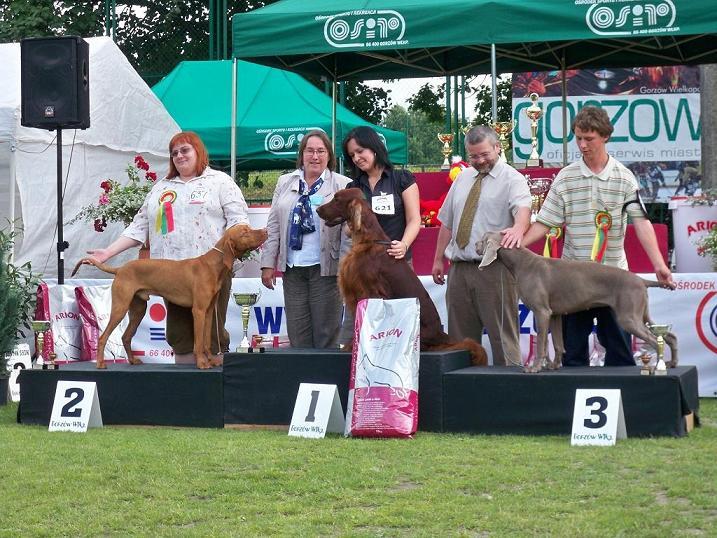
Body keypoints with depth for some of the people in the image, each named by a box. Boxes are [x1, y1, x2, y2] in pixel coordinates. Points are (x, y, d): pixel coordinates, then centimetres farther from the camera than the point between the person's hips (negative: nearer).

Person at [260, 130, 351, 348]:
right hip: (293, 268, 3)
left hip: (326, 268, -3)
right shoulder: (285, 183, 12)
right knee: (296, 331, 6)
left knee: (326, 331, 1)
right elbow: (273, 226, 11)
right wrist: (268, 264, 6)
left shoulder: (342, 185, 0)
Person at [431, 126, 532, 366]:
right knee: (460, 336, 9)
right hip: (459, 269, 6)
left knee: (502, 335, -6)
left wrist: (518, 228, -45)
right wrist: (438, 260, 17)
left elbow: (523, 207, -23)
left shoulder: (512, 179, -3)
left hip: (494, 269, -6)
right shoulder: (463, 178, 17)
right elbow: (447, 222, 20)